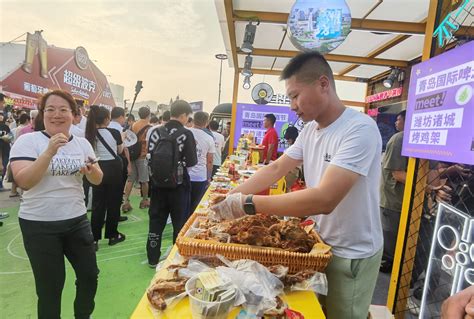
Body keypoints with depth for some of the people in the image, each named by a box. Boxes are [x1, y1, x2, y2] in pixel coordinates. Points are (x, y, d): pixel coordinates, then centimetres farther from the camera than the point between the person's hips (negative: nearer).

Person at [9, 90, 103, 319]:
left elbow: (97, 180, 5)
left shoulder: (82, 143, 3)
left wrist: (91, 170, -17)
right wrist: (50, 151, -30)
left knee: (90, 274, 13)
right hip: (39, 225, -4)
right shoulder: (27, 141, -9)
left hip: (77, 221, 4)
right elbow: (23, 181, -21)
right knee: (50, 285, 9)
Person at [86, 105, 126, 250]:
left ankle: (94, 238, 9)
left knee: (97, 204, 9)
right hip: (113, 169, -3)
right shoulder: (114, 133, -10)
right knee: (113, 202, 9)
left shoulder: (90, 134, -2)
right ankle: (112, 235, 20)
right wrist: (121, 138, 19)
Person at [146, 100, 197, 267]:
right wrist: (193, 147, 2)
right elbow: (191, 162, -16)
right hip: (178, 185, -4)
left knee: (156, 221, 15)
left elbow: (150, 156, 5)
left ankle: (153, 258, 25)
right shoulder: (186, 134, -14)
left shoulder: (156, 131, 0)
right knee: (180, 222, 12)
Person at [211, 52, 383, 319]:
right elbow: (276, 169, 1)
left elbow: (324, 200, -36)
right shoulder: (310, 129, 0)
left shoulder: (360, 129, -27)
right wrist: (233, 196, -10)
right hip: (321, 244, 7)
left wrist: (248, 204, -34)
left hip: (352, 256, -7)